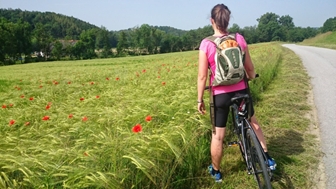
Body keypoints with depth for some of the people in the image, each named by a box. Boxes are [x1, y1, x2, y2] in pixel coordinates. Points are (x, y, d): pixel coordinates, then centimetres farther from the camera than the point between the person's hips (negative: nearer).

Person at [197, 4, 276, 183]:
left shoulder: (206, 44, -13)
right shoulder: (239, 38, -5)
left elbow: (202, 76, -13)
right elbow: (249, 67, 4)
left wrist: (200, 99, -2)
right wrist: (252, 79, 26)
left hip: (220, 95, -2)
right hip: (241, 91, 3)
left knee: (218, 136, 13)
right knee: (253, 122, 28)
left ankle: (216, 171, 30)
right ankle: (267, 158, 35)